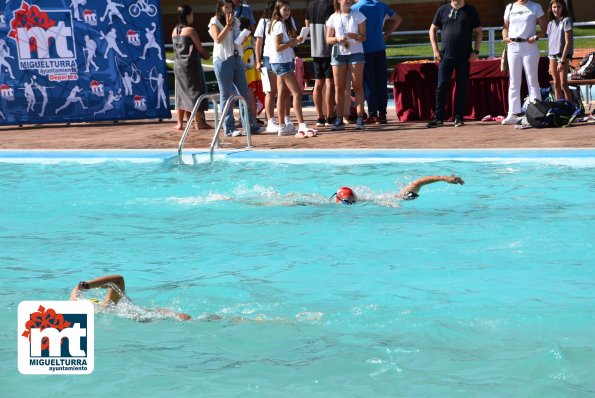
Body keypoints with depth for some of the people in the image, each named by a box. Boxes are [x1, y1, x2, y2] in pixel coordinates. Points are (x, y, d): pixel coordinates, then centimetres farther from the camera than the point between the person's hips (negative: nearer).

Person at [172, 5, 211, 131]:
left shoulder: (175, 31, 8)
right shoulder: (190, 30, -12)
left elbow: (178, 48, 12)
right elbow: (200, 49, -9)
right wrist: (207, 55, 12)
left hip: (178, 64, 6)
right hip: (190, 64, -6)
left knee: (182, 93, 12)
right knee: (195, 92, 0)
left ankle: (180, 123, 10)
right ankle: (199, 122, 2)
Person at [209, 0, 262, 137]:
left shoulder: (235, 21, 16)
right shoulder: (215, 22, -2)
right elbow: (218, 39, -16)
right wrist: (227, 25, -15)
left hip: (237, 59, 6)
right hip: (223, 60, -6)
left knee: (245, 93, 4)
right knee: (226, 95, -3)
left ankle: (252, 125, 7)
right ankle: (229, 128, -2)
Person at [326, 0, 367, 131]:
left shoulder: (358, 16, 3)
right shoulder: (333, 18, 6)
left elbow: (363, 37, 1)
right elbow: (328, 39, 6)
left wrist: (356, 36, -21)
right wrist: (337, 39, -15)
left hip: (356, 53, -1)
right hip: (338, 54, 1)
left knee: (357, 86, -4)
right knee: (339, 88, 0)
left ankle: (360, 119, -6)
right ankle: (339, 120, 2)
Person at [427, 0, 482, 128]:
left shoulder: (470, 11, 3)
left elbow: (478, 32, 6)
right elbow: (433, 30, 11)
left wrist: (476, 51, -4)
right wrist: (435, 50, 2)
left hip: (464, 57, -1)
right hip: (446, 55, 1)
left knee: (462, 87, 2)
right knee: (441, 86, -3)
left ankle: (459, 117, 9)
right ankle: (438, 118, 0)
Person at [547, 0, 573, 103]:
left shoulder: (566, 21, -5)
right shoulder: (551, 24, 13)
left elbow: (567, 42, -10)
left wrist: (562, 60, -15)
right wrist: (550, 64, 13)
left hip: (563, 55, -6)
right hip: (553, 56, 6)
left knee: (563, 84, -11)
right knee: (556, 84, 5)